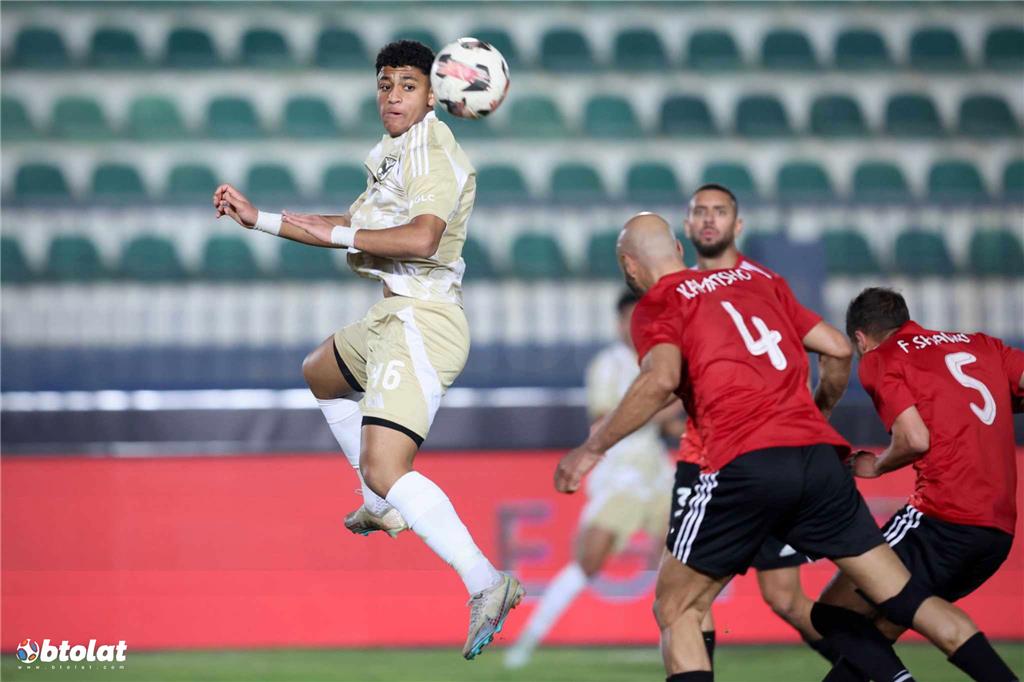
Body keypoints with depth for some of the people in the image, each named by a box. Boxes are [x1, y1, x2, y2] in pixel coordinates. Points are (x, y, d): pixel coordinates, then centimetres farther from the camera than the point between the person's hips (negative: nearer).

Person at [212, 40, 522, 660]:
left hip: (422, 323, -11)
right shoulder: (394, 157, 18)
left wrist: (342, 235, -18)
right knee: (321, 374, 37)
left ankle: (485, 581, -31)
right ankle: (385, 508, 41)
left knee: (385, 471, -24)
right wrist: (257, 218, 28)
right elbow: (346, 227, 29)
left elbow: (421, 238, -29)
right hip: (397, 316, 11)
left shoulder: (434, 151, -13)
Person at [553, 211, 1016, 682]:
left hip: (746, 466, -5)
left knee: (675, 610, 9)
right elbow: (838, 350, 21)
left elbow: (662, 379, -12)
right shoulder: (760, 280, 24)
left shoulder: (656, 305, 8)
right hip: (819, 457, 5)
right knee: (905, 599, 10)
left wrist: (594, 447, -4)